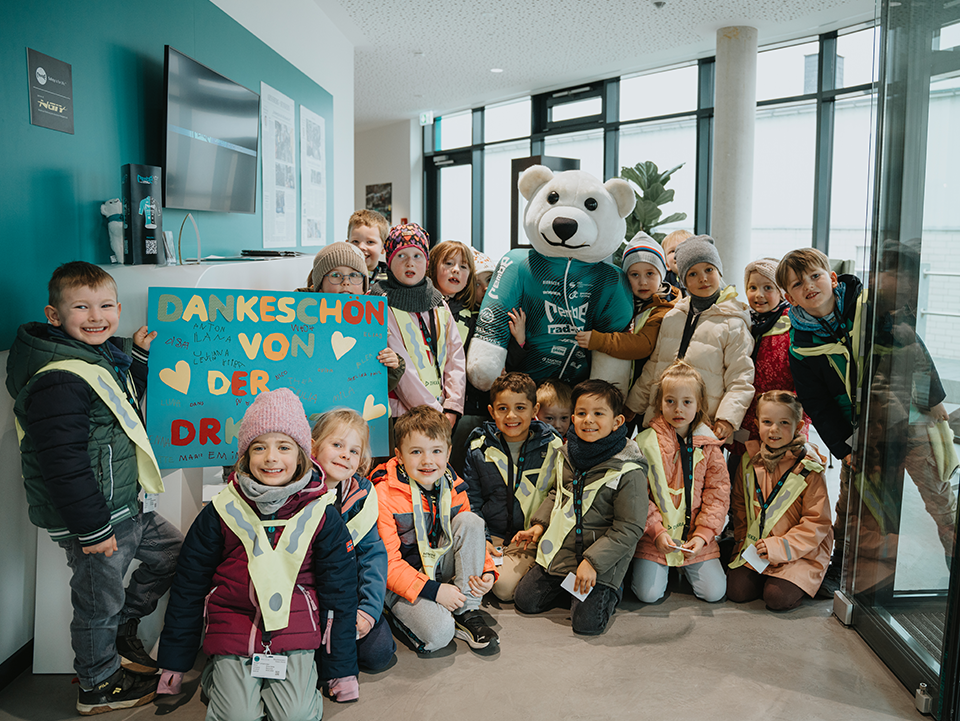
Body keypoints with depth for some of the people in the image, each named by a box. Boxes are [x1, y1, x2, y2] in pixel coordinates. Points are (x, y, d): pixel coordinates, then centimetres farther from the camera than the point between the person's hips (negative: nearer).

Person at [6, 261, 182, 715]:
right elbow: (63, 462, -27)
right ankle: (98, 685, 31)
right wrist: (93, 527, -23)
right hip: (90, 516, -9)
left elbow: (129, 409, 24)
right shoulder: (59, 381, -25)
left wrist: (140, 356, 10)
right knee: (99, 600, 8)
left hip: (129, 505, 10)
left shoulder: (106, 357, 6)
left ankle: (122, 632, 39)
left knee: (171, 552, 23)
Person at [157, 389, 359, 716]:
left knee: (296, 714, -16)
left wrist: (343, 671, 5)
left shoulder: (322, 516, -3)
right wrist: (174, 664, 11)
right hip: (232, 636, 1)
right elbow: (188, 587, 8)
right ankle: (218, 678, 16)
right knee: (238, 714, -13)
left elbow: (339, 592, 4)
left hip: (295, 638, 0)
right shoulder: (220, 513, -2)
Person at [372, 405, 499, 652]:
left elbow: (471, 535, 12)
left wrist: (487, 572, -8)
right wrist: (433, 591, -24)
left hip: (443, 572, 6)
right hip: (404, 582, -6)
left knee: (469, 520, -16)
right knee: (439, 633, -33)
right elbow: (387, 563, -19)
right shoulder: (384, 495, -19)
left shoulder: (453, 489, -2)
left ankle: (466, 613, -11)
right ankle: (404, 615, 3)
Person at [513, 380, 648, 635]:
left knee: (586, 622, -13)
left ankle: (608, 590, 17)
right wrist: (540, 524, 4)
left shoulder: (629, 472, -19)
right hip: (560, 548, 6)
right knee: (525, 601, 5)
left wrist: (592, 561, -21)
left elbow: (629, 528, -17)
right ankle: (566, 579, 29)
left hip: (602, 558, -5)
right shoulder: (569, 456, 0)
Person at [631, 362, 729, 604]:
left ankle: (686, 567, 25)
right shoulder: (645, 442, -6)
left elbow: (718, 495, 1)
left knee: (714, 592, -5)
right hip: (654, 537, -2)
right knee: (648, 594, -12)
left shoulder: (709, 446, 1)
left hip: (697, 538, 2)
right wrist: (657, 531, -15)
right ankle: (664, 568, 21)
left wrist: (703, 534, -10)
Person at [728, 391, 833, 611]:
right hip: (755, 549, 4)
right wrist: (744, 540, 2)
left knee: (778, 598, -21)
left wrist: (781, 547, -19)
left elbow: (816, 522, -12)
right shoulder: (749, 461, 2)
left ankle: (801, 581, 10)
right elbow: (739, 506, 15)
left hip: (800, 551, -4)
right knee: (736, 591, -11)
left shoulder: (808, 468, -12)